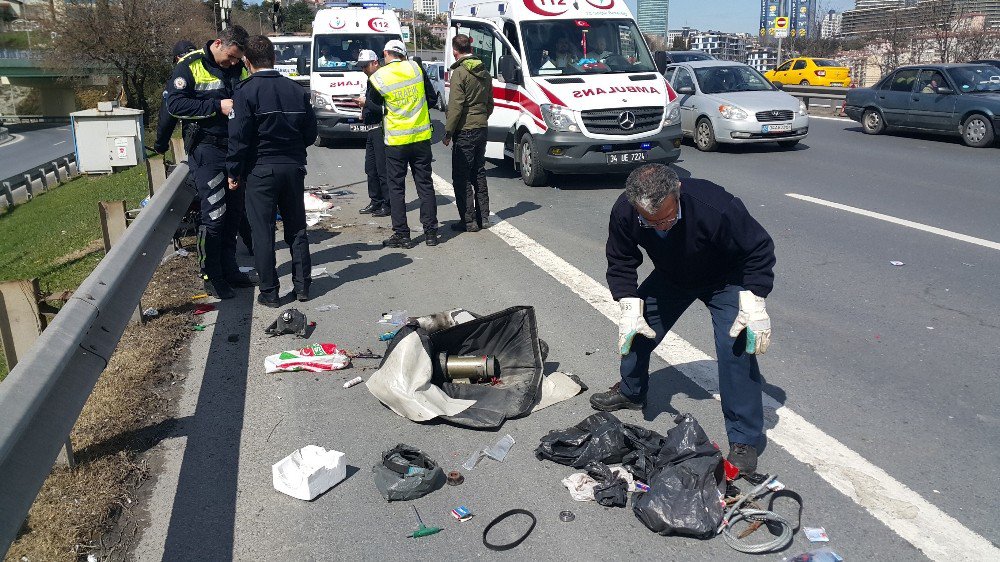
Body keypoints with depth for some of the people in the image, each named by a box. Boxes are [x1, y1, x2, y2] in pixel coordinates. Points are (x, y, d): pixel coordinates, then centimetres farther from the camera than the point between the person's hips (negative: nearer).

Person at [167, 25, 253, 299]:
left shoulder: (240, 69, 9)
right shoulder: (191, 66, -6)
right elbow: (175, 104, -13)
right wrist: (217, 106, -19)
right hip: (207, 148, -6)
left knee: (234, 212, 12)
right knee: (214, 216, -7)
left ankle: (229, 269, 25)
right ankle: (211, 277, 5)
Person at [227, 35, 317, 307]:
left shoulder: (246, 91, -10)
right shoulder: (297, 89, 3)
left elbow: (239, 137, -12)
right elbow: (310, 133, 6)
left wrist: (234, 172, -2)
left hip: (260, 170, -4)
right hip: (294, 168, 4)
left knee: (263, 233, 4)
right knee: (296, 229, 14)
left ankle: (269, 292, 8)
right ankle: (302, 285, 18)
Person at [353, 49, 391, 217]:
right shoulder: (371, 81, 18)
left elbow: (385, 108, -21)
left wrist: (366, 103, -18)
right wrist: (365, 112, 14)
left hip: (382, 130, -10)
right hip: (373, 130, 10)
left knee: (383, 169, -7)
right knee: (371, 169, 13)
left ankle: (387, 204, -1)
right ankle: (376, 202, 22)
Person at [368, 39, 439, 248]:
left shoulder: (377, 78, -8)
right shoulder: (416, 68, -1)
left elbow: (375, 108, 6)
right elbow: (432, 99, 5)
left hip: (396, 140, -3)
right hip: (421, 137, 3)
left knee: (396, 188, 6)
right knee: (425, 185, 10)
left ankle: (401, 235, 7)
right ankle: (430, 232, 12)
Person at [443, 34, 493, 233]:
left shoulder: (460, 73, -13)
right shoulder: (484, 72, 11)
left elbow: (456, 106, -17)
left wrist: (448, 131, -11)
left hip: (465, 131, -8)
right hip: (482, 130, 8)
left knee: (461, 178, -1)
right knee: (479, 175, 15)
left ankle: (468, 221, -1)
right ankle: (483, 218, 19)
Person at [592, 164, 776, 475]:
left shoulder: (715, 208, -41)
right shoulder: (624, 213, -28)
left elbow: (759, 250, -25)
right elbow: (621, 263, -10)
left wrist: (753, 304, -29)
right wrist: (631, 308, -20)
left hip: (724, 280, -4)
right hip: (670, 277, 4)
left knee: (736, 347, -19)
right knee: (634, 329, 1)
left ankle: (744, 440, -6)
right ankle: (631, 392, 32)